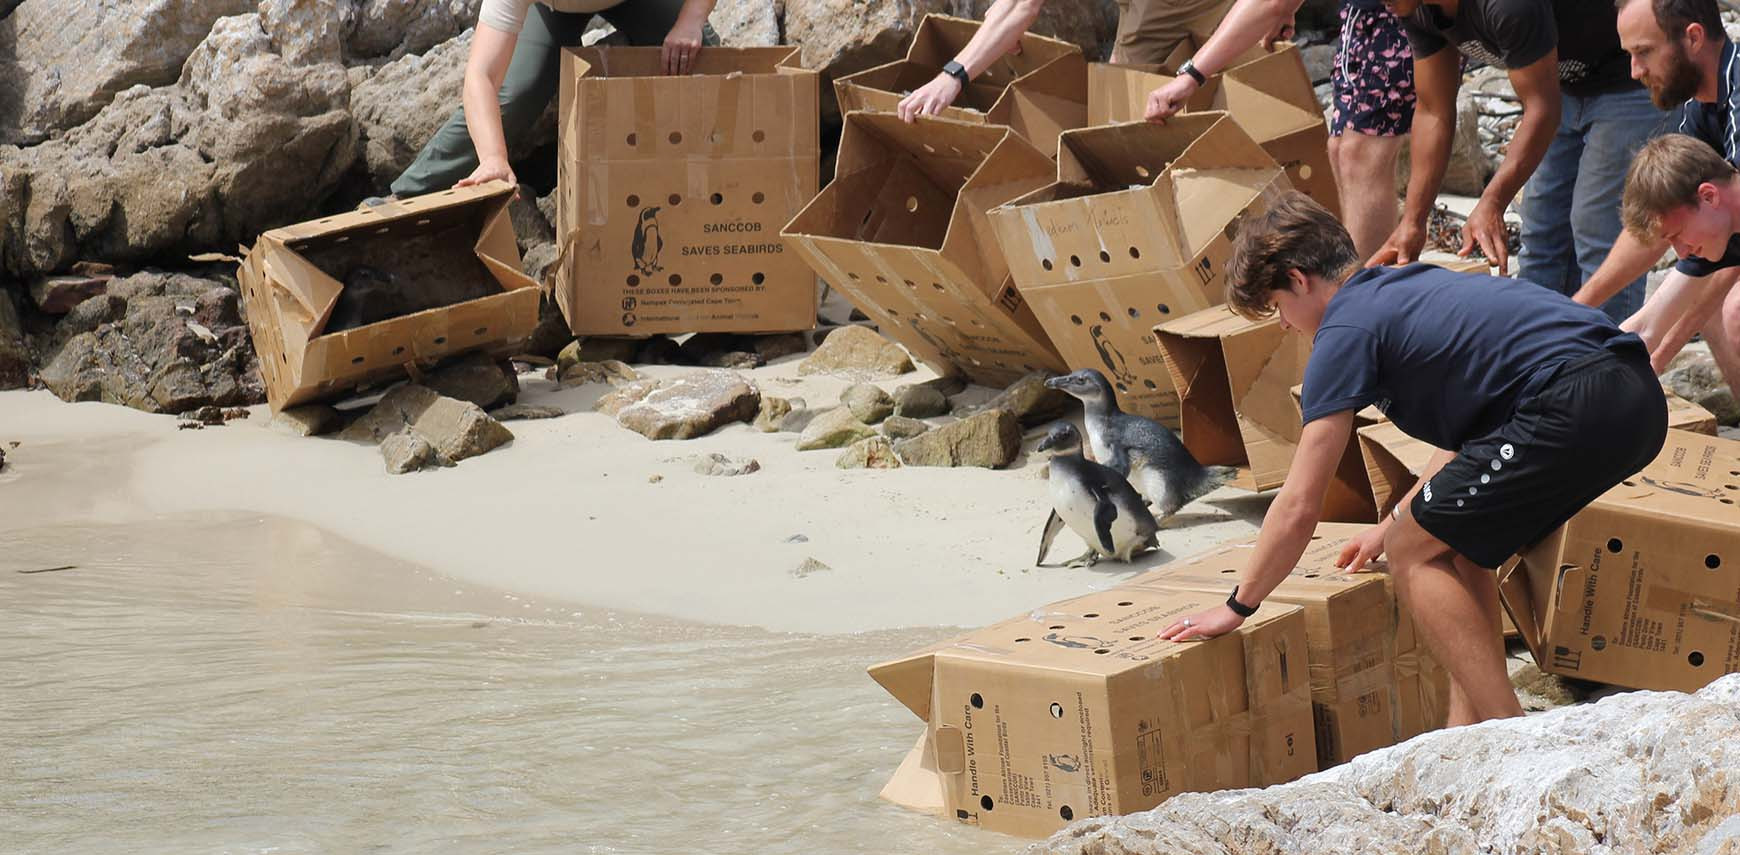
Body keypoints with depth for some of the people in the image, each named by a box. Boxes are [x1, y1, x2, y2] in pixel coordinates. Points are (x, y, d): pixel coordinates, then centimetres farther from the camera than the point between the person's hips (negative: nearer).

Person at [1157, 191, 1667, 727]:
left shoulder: (1345, 329, 3)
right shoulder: (1411, 285, 28)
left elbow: (1299, 508, 2)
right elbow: (1464, 429, 42)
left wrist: (1237, 607, 14)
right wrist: (1396, 523, 52)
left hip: (1574, 406, -9)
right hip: (1638, 398, 9)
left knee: (1414, 556, 4)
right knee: (1454, 541, 22)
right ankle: (1472, 728, 18)